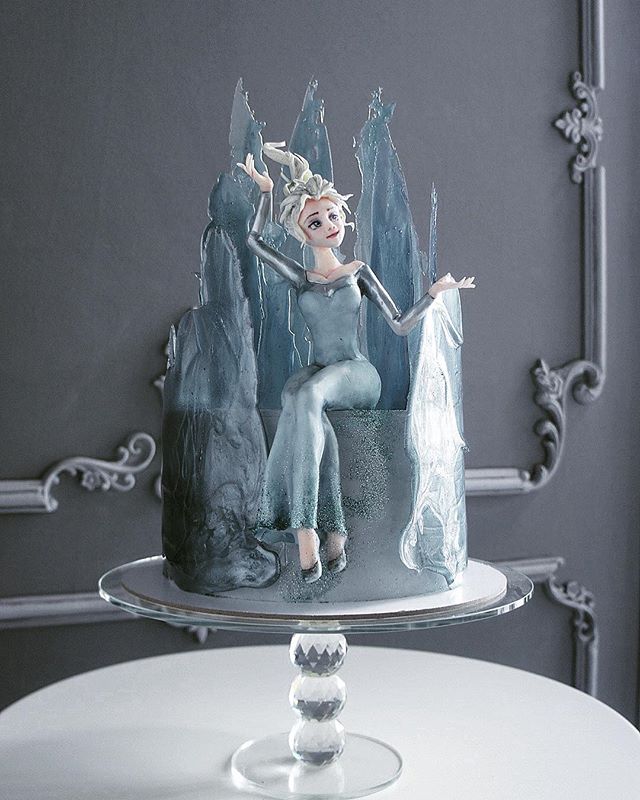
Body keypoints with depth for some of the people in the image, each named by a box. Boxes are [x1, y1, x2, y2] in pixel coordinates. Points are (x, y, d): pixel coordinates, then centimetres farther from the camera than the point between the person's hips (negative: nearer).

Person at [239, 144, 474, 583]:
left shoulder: (359, 271, 14)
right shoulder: (301, 278, 17)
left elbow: (400, 324, 9)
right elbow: (255, 241, 8)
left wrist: (437, 291, -1)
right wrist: (265, 190, 13)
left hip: (358, 374, -1)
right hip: (319, 374, 1)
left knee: (305, 396, -37)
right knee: (301, 396, -38)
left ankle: (305, 526, -44)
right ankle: (332, 528, -44)